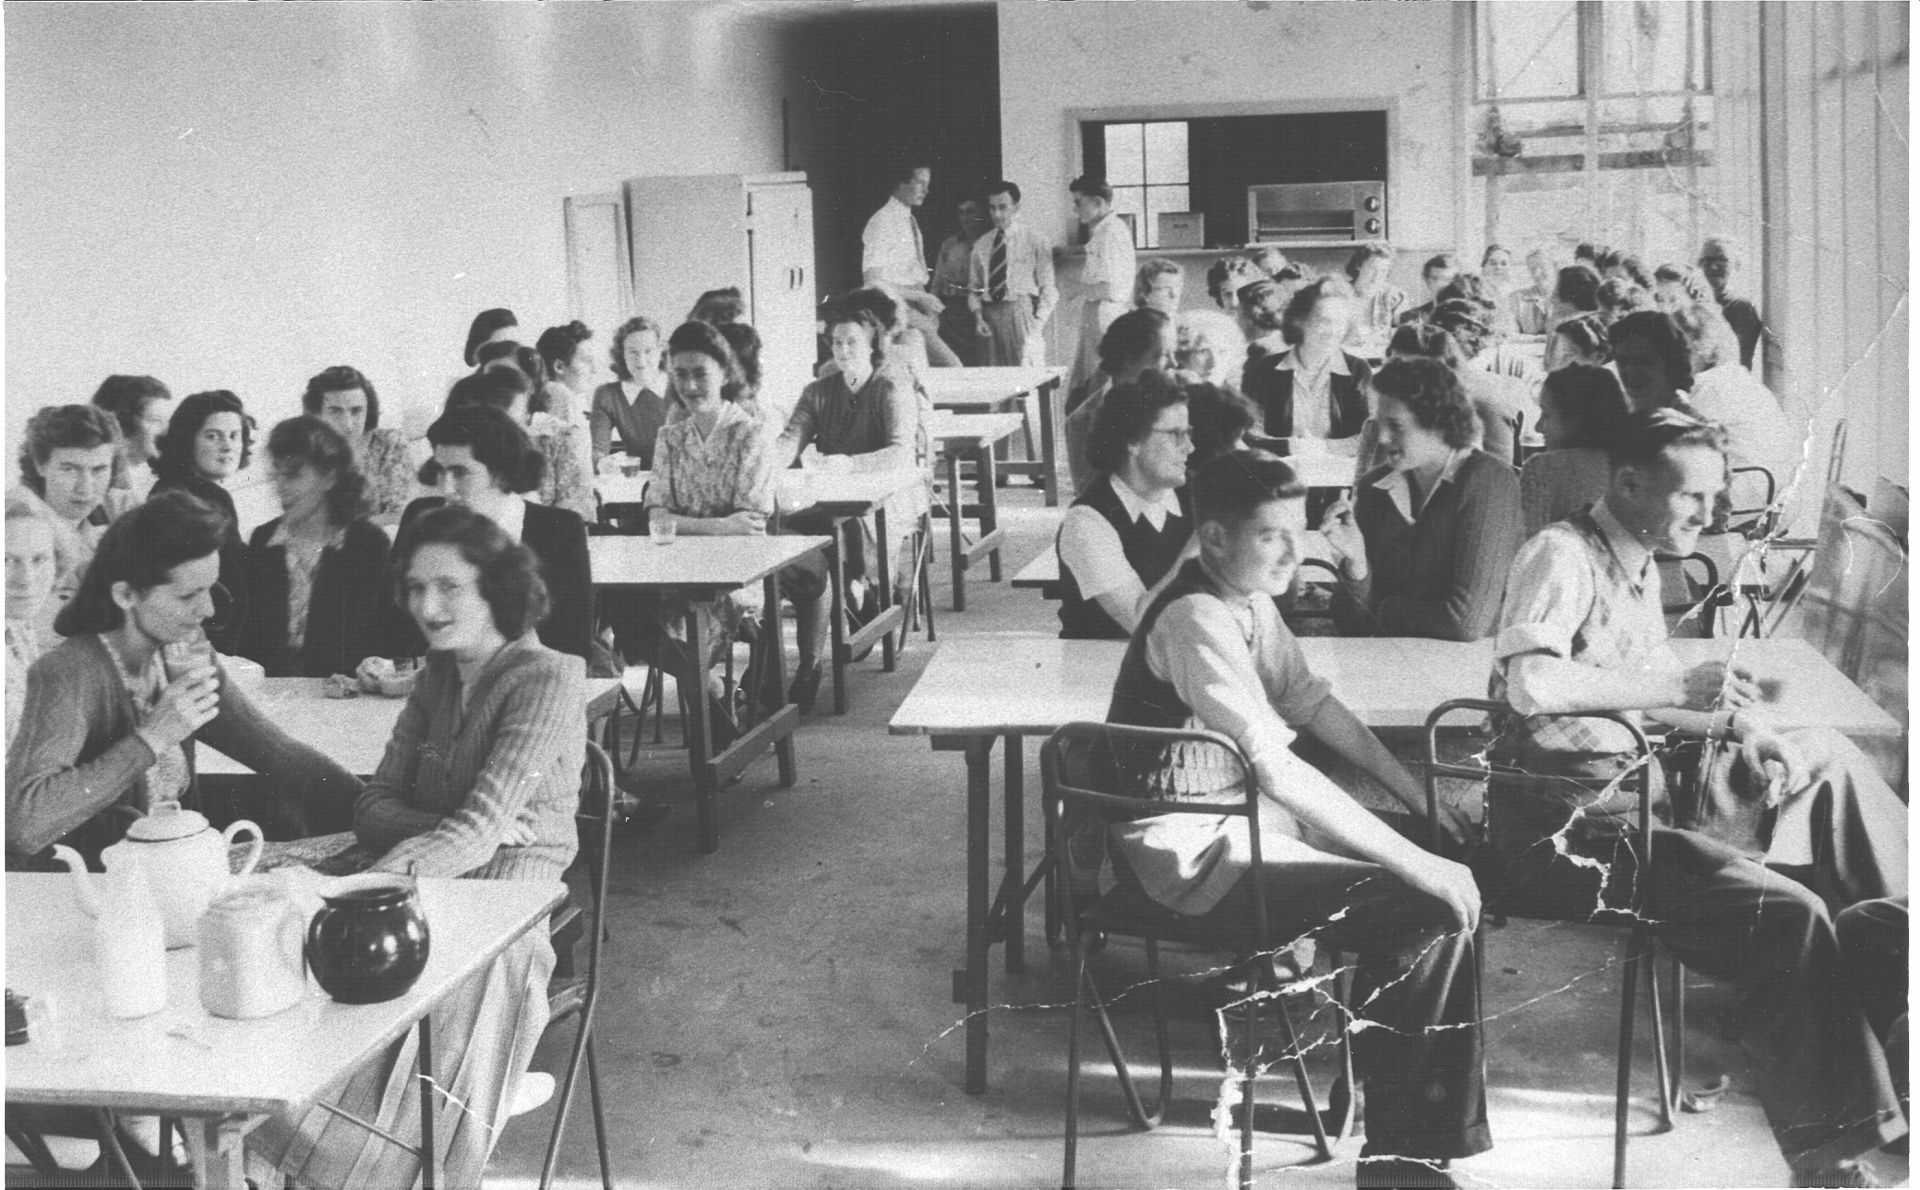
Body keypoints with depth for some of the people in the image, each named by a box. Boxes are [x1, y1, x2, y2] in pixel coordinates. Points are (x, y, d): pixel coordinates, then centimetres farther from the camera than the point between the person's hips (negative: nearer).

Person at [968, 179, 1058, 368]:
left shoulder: (1035, 241, 3)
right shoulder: (981, 245, 13)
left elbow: (1048, 289, 1)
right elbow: (973, 287, 15)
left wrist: (1038, 323, -10)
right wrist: (978, 317, -1)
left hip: (1022, 314, -3)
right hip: (989, 315, 3)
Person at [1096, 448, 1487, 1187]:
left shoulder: (1248, 600, 4)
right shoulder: (1196, 621, -24)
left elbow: (1313, 703, 15)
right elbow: (1277, 768, -30)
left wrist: (1419, 798, 8)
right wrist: (1414, 863, -28)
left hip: (1244, 820, 9)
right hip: (1198, 856, -9)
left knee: (1442, 864, 8)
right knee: (1434, 914, -16)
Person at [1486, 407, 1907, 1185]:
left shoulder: (1639, 566, 16)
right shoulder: (1563, 557, -12)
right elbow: (1530, 683, -29)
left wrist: (1734, 727, 3)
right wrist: (1680, 687, -23)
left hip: (1636, 788, 10)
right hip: (1569, 821, -9)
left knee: (1825, 758, 15)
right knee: (1787, 914, -23)